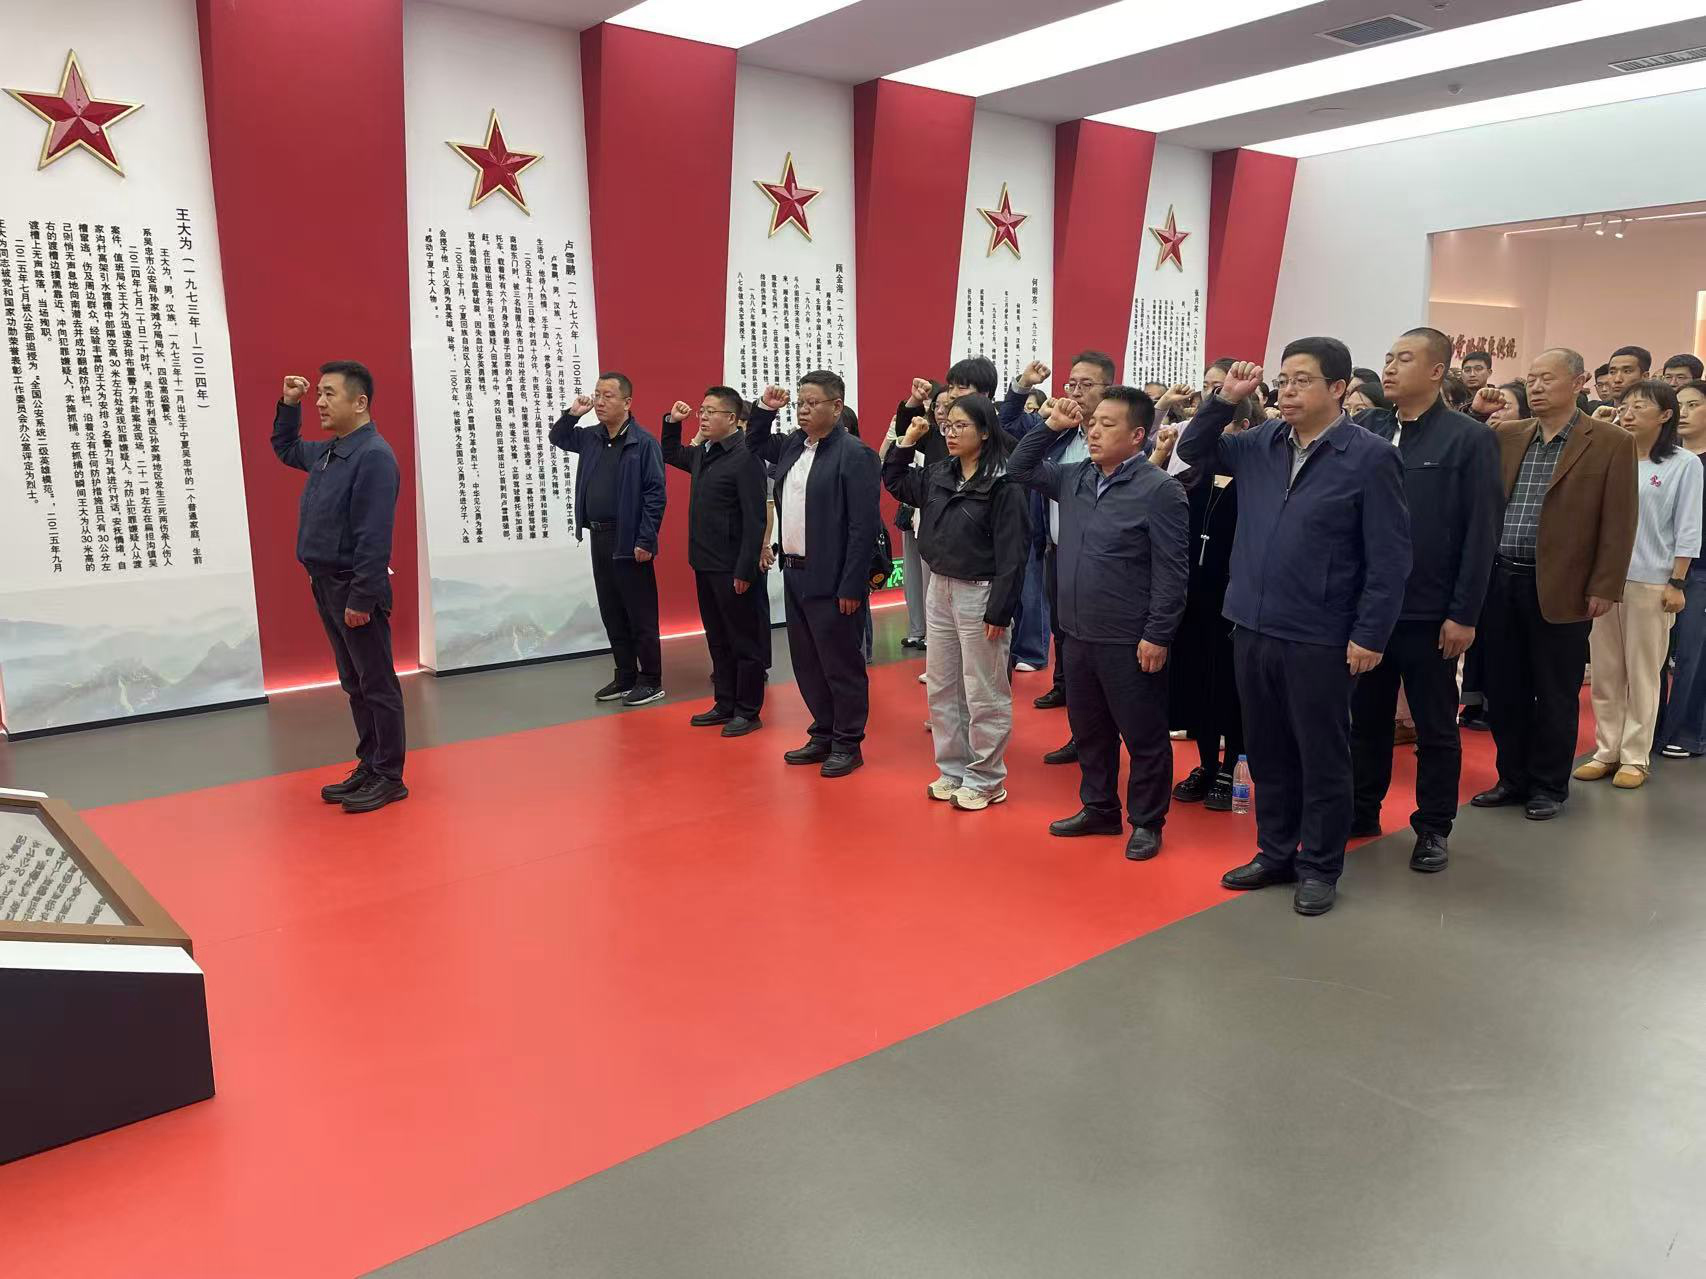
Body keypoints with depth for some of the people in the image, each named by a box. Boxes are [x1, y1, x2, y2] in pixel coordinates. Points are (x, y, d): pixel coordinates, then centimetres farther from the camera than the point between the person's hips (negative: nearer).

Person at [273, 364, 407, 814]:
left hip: (355, 588, -9)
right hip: (326, 584, 9)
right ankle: (368, 766, 24)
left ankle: (389, 777, 8)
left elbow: (374, 536, -23)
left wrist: (361, 598, -24)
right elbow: (285, 448, 35)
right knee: (354, 684, 15)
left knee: (377, 685, 0)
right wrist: (288, 404, 19)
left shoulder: (373, 455, -18)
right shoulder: (327, 451, 12)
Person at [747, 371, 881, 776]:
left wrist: (851, 587, -19)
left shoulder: (854, 455, -13)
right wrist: (765, 409, 13)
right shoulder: (793, 444, 10)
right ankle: (824, 735, 30)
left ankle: (847, 744, 17)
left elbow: (864, 526, -17)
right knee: (807, 664, 16)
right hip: (795, 575, 8)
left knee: (841, 664, 4)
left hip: (832, 581, -8)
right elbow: (756, 444, 32)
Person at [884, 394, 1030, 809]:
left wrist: (999, 610, -19)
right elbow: (894, 480, 23)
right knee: (941, 688, 15)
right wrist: (909, 438, 9)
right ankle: (952, 770, 28)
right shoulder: (938, 474, 6)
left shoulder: (1002, 483, -15)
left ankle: (986, 780, 17)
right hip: (940, 589, 8)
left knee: (983, 693, 4)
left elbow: (1011, 552, -17)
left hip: (979, 594, -8)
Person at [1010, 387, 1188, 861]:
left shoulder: (1159, 489, -13)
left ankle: (1146, 822, 21)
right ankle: (1099, 809, 34)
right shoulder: (1074, 477, 8)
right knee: (1088, 729, 18)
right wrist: (1052, 426, 5)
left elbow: (1172, 571, -15)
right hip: (1078, 634, 7)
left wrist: (1157, 636, -17)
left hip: (1130, 642, -7)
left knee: (1143, 736, 6)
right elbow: (1019, 469, 18)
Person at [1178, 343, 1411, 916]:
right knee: (1267, 751, 16)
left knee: (1321, 758, 8)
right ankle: (1275, 853, 32)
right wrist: (1226, 399, 1)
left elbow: (1389, 558, -10)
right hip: (1252, 627, 6)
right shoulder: (1261, 443, 6)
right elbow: (1193, 450, 17)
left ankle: (1320, 868, 23)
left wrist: (1370, 636, -13)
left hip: (1320, 638, -5)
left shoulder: (1370, 456, -10)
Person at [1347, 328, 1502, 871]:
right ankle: (1362, 810, 29)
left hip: (1429, 612, -4)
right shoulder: (1366, 433, 5)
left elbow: (1481, 532, -9)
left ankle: (1434, 827, 22)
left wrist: (1464, 614, -12)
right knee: (1367, 717, 15)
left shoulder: (1469, 439, -6)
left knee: (1435, 726, 9)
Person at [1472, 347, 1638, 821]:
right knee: (1505, 689, 10)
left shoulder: (1611, 442, -1)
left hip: (1560, 587, -4)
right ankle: (1513, 778, 24)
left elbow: (1618, 523, -4)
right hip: (1499, 580, 4)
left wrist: (1604, 587, -8)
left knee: (1554, 694, 6)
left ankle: (1549, 786, 20)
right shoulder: (1505, 435, 10)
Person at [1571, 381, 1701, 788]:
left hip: (1650, 582, -3)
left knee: (1642, 673, 5)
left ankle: (1635, 756, 14)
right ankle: (1607, 751, 20)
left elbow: (1687, 529, -4)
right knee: (1604, 672, 10)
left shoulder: (1684, 464, -2)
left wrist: (1676, 583, -7)